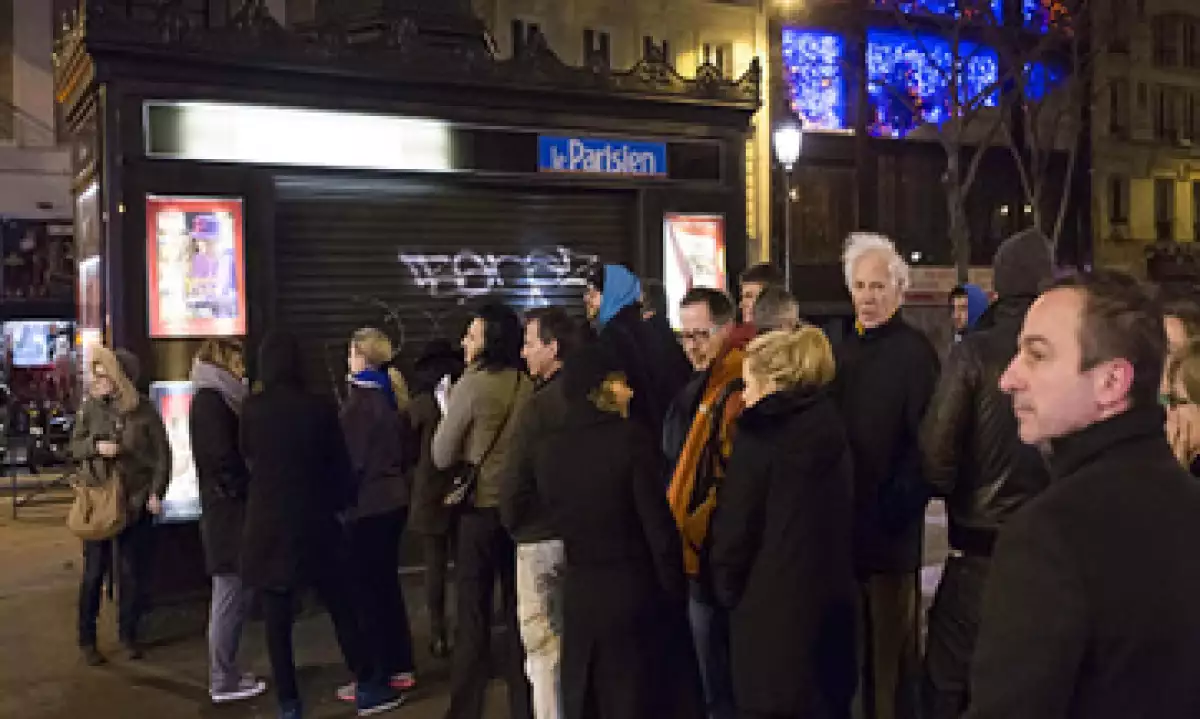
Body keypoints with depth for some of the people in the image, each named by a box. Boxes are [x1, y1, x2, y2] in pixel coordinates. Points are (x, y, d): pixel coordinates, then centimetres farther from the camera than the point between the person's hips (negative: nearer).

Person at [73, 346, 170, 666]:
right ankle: (87, 639, 17)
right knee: (94, 572, 5)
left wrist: (156, 492, -8)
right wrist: (96, 446, -15)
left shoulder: (145, 411, -5)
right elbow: (75, 446, 6)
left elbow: (162, 454, -1)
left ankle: (129, 634, 22)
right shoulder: (91, 407, -1)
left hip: (136, 502, 0)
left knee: (132, 572, 7)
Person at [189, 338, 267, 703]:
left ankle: (226, 673, 22)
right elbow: (224, 459, -20)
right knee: (230, 597, -2)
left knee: (233, 597, 14)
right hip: (228, 513, -10)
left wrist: (248, 496, 7)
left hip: (228, 512, 10)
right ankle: (224, 681, 6)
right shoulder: (210, 400, -13)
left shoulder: (215, 399, 16)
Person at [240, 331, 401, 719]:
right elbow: (340, 466, -1)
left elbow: (247, 460, 9)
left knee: (277, 620, 7)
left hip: (267, 523, 1)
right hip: (313, 521, 0)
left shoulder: (251, 410, -6)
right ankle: (368, 688, 17)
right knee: (341, 609, 11)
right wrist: (344, 501, 16)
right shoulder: (320, 409, -8)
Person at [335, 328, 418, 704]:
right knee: (387, 584, 16)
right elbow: (406, 450, 12)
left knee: (367, 590, 1)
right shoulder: (392, 395, 7)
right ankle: (400, 668, 23)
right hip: (393, 500, 8)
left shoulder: (359, 399, -15)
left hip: (366, 504, -8)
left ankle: (375, 677, 7)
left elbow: (350, 458, -15)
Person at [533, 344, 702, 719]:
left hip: (579, 593, 4)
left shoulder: (547, 447, -1)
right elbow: (658, 524, -14)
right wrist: (675, 591, -3)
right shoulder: (629, 438, -16)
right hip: (636, 591, -4)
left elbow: (557, 517, 5)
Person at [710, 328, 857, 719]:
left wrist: (728, 589, 4)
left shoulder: (759, 436, -14)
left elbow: (734, 529, -11)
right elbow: (841, 521, 11)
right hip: (831, 604, 7)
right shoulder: (830, 428, 5)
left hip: (773, 612, -6)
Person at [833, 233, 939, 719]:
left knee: (890, 644, 4)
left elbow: (925, 442, -14)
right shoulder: (845, 350, 12)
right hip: (844, 519, 6)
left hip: (888, 525, -6)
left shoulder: (914, 351, -9)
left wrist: (897, 510, -17)